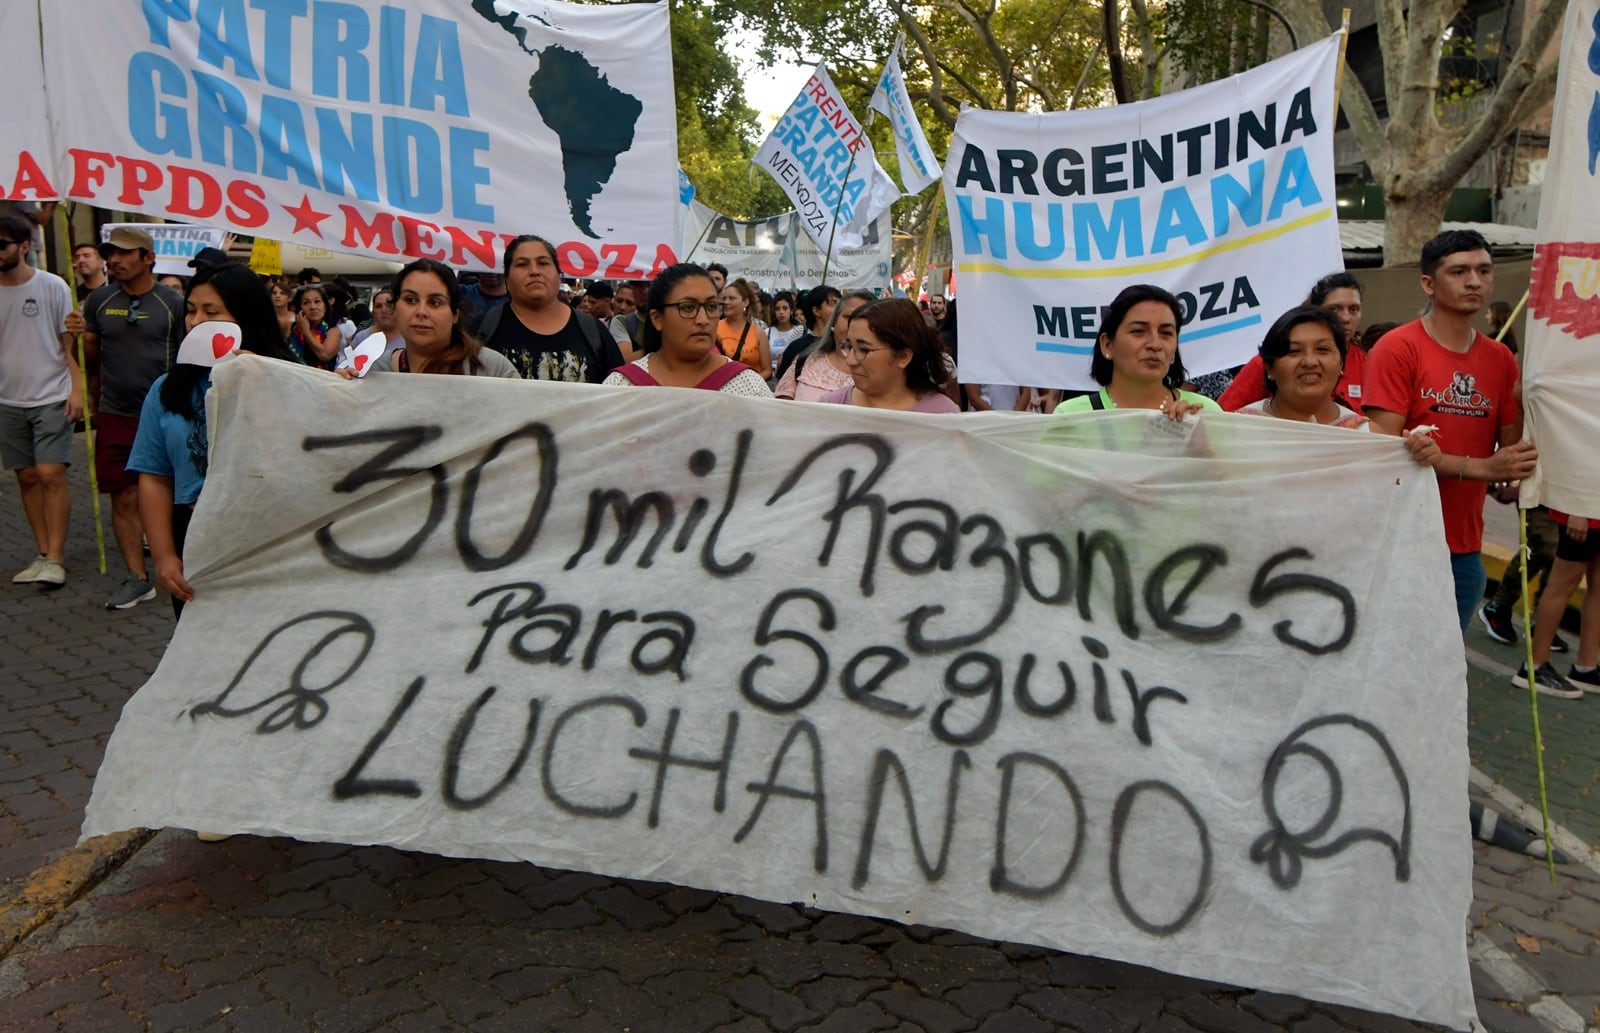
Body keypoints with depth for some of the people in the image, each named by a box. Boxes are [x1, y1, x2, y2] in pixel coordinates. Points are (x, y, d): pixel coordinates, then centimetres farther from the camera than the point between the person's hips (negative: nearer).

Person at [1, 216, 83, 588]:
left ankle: (55, 558, -4)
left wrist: (76, 389, -8)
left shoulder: (53, 286, -3)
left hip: (51, 397, -4)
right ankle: (44, 554, 15)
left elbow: (69, 341, -1)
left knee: (51, 474, -9)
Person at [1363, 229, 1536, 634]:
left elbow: (1512, 450, 10)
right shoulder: (1397, 349, -9)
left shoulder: (1501, 358, 8)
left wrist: (1525, 403, -9)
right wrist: (1478, 467, -19)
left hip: (1466, 550, 5)